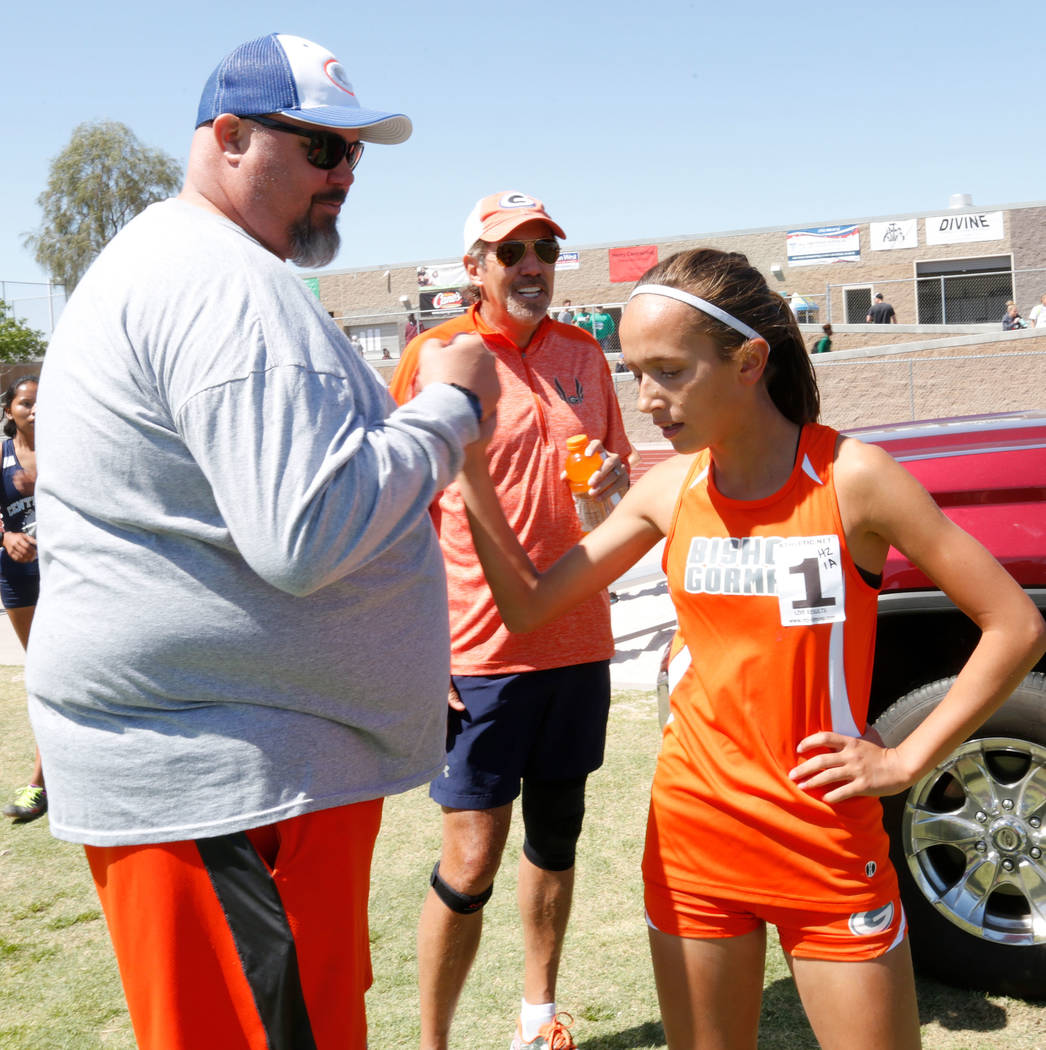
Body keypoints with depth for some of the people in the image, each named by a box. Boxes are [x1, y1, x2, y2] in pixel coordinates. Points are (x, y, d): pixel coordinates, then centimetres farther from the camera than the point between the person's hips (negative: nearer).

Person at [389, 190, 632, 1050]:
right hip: (479, 652, -5)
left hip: (579, 641, 5)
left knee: (556, 833, 17)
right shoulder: (433, 356, -6)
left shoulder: (583, 354, 9)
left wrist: (614, 477, -6)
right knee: (471, 863, -2)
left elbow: (617, 471, 19)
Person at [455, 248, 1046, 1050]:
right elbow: (528, 606, 1)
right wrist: (472, 467, -7)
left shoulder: (850, 478, -13)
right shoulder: (670, 490, 0)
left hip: (828, 847, -3)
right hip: (694, 838, 4)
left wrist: (906, 760, -10)